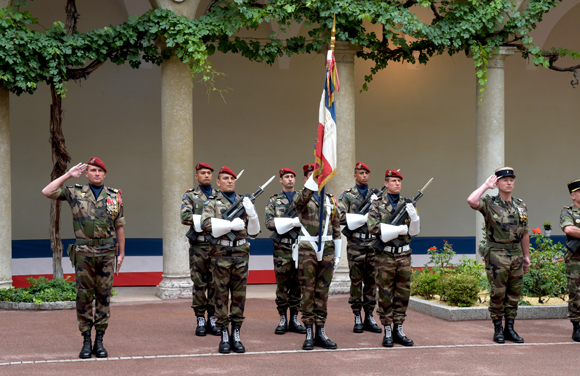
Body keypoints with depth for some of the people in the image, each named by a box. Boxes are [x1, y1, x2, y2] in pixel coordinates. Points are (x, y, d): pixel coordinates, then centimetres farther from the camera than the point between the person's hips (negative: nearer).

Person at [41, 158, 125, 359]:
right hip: (83, 253, -1)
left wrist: (121, 253, 10)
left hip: (107, 252, 1)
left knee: (103, 296, 3)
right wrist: (68, 175, -4)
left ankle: (99, 341, 9)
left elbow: (119, 227, 12)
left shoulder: (114, 196, 8)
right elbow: (47, 192, -6)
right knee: (84, 297, 1)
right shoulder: (75, 192, 5)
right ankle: (86, 341, 8)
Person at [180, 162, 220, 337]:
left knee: (215, 284, 4)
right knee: (199, 284, 2)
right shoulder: (190, 196, 4)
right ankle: (200, 320, 9)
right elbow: (185, 217, -10)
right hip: (198, 245, -2)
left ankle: (212, 319, 12)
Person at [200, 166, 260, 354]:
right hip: (220, 256, -3)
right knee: (221, 296, 1)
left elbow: (253, 232, 12)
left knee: (239, 296, 5)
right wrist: (231, 224, -17)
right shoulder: (212, 202, 4)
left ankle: (236, 335, 12)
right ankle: (224, 336, 7)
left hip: (241, 256, 3)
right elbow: (206, 224, -15)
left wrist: (251, 214, -6)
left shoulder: (243, 202, 13)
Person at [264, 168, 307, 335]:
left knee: (297, 284, 5)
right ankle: (283, 320, 9)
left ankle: (294, 319, 12)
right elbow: (269, 223, -4)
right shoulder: (274, 200, 7)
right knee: (282, 284, 1)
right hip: (282, 246, -2)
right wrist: (293, 222, -15)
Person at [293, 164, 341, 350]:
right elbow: (303, 197, -26)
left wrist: (337, 254, 11)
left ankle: (321, 333, 12)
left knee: (323, 292, 6)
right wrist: (315, 177, -38)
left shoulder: (330, 199, 13)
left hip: (327, 249, 3)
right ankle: (309, 334, 4)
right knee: (308, 292, -1)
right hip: (307, 249, -3)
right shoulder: (300, 197, 2)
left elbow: (336, 228, 15)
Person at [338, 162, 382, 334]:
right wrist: (362, 217, -16)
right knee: (356, 280, 0)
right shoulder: (347, 195, 2)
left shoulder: (376, 194, 13)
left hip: (373, 242, 3)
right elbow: (340, 217, -9)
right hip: (355, 243, -3)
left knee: (371, 280, 5)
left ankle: (369, 316, 12)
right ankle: (357, 317, 7)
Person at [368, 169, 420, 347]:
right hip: (385, 256, -4)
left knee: (403, 293, 5)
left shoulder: (407, 204, 10)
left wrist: (413, 216, -11)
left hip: (404, 256, 4)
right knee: (385, 294, 0)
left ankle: (399, 330, 13)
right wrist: (399, 229, -13)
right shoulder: (378, 205, 0)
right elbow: (373, 227, -13)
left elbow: (414, 231, 9)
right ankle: (387, 331, 6)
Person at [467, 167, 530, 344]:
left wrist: (526, 256, 16)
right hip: (497, 255, -5)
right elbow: (471, 201, -26)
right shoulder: (489, 203, -4)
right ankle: (498, 329, 8)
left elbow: (524, 233, 18)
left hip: (516, 254, 5)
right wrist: (486, 185, -14)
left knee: (514, 294, 7)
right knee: (497, 294, -2)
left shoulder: (521, 206, 12)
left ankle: (509, 328, 15)